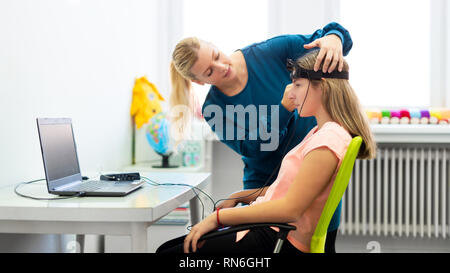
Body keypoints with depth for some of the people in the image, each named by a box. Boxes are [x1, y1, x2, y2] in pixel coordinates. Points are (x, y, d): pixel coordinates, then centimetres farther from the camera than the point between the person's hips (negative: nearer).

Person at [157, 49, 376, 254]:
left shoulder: (329, 138, -18)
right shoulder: (320, 132, 15)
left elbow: (290, 209, -23)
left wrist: (218, 216, -19)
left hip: (276, 242, -10)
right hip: (264, 228, 10)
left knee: (172, 251, -10)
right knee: (166, 248, 10)